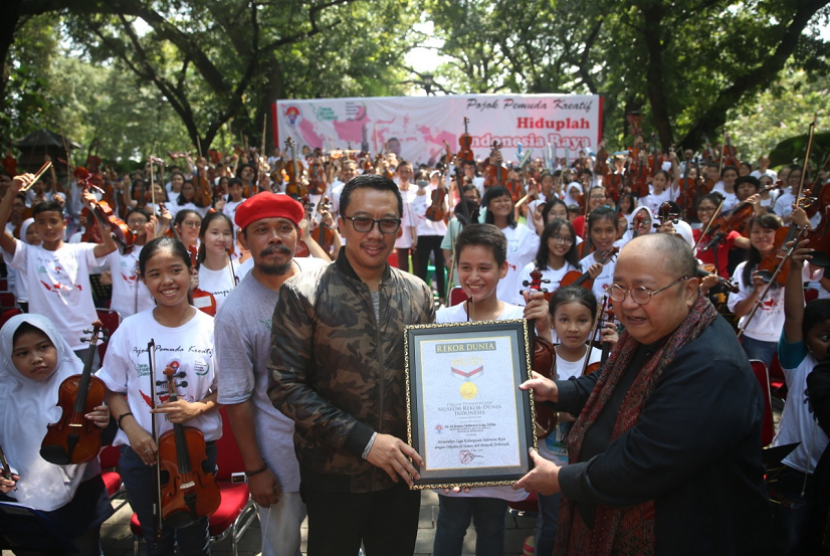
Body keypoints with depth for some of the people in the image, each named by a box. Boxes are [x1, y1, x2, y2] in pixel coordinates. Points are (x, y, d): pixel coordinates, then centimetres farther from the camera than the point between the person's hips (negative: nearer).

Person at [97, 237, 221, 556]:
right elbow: (114, 390, 4)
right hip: (141, 452, 1)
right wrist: (129, 425, -12)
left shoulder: (211, 329, -9)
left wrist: (199, 407, -19)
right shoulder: (130, 330, -5)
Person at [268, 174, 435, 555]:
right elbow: (285, 386, -15)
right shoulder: (304, 294, -11)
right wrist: (364, 440, -20)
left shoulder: (417, 293, 1)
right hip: (334, 474, -3)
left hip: (401, 469, 4)